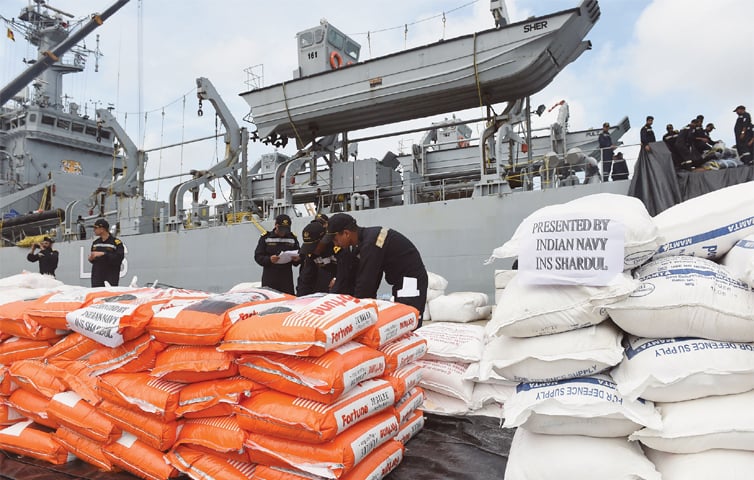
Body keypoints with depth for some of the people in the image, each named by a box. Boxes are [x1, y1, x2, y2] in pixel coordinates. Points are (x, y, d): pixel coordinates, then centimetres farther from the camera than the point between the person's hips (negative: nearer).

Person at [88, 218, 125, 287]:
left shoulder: (116, 242, -5)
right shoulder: (95, 243, 17)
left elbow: (119, 258, -17)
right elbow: (92, 260, 27)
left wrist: (103, 254, -21)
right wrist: (91, 258, 3)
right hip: (97, 277, 6)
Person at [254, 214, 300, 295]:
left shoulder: (293, 239, 10)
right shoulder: (265, 238, 4)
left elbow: (299, 256, 16)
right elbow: (257, 256, 0)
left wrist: (296, 260, -9)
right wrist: (269, 259, -19)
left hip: (286, 278, 2)